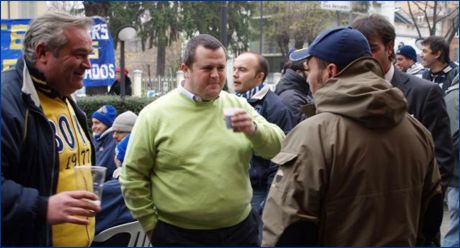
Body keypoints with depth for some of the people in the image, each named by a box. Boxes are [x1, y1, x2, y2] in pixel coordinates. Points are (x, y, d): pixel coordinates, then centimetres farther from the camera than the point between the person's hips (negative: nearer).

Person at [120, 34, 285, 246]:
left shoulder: (238, 106, 3)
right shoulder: (155, 114, -6)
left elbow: (278, 147, -1)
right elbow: (133, 176, -2)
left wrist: (254, 130, -19)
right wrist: (152, 226, -2)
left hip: (240, 230, 3)